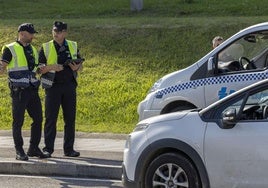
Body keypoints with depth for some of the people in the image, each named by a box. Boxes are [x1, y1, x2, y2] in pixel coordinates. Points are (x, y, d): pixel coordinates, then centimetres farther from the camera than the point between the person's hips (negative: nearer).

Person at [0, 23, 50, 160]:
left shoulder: (33, 50, 17)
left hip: (32, 90, 6)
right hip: (19, 91, -6)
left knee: (38, 119, 5)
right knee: (18, 121, -2)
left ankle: (34, 149, 16)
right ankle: (19, 151, 4)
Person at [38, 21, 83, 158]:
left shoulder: (73, 46, 10)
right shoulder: (46, 48, 2)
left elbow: (80, 63, 18)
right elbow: (39, 69, -1)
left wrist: (76, 67, -5)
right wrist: (50, 67, -20)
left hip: (69, 86, 3)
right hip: (53, 86, -3)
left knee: (70, 119, 4)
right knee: (51, 118, -2)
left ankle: (69, 149, 11)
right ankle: (48, 149, 4)